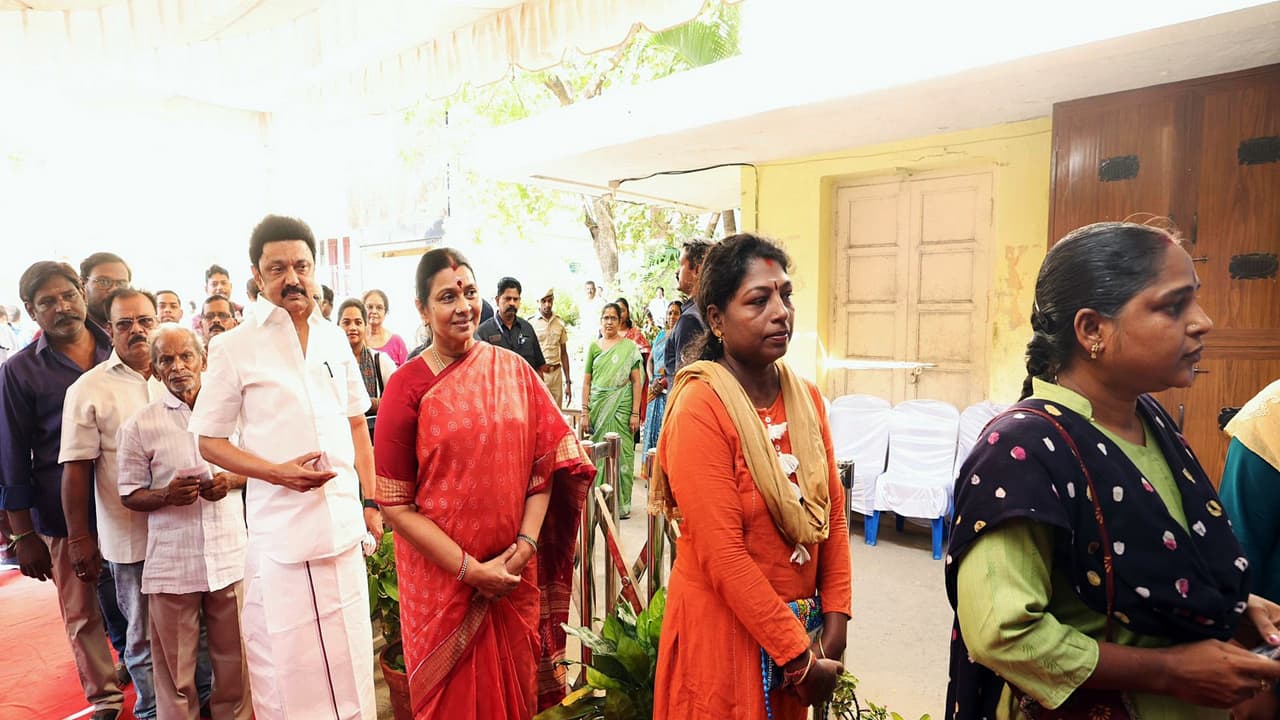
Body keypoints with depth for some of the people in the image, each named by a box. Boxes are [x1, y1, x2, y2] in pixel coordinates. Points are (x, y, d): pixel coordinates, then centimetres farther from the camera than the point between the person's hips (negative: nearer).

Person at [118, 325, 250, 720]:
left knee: (234, 658, 12)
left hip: (230, 554, 1)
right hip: (171, 564, -1)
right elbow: (129, 495, 3)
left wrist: (232, 480, -9)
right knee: (175, 666, 11)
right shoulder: (139, 425, -2)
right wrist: (167, 495, -16)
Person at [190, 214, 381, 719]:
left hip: (344, 522, 3)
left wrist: (370, 501, 9)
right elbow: (210, 442, 0)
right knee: (287, 658, 8)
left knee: (350, 655, 14)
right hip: (279, 527, -3)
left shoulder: (335, 339, 7)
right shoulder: (234, 349, -4)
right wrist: (278, 472, -16)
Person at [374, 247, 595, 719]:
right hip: (440, 579, -2)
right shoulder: (406, 386, -9)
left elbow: (546, 462, 0)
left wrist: (526, 543, -11)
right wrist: (470, 569, -13)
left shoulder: (514, 371, 0)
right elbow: (395, 504, -10)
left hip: (515, 574, 2)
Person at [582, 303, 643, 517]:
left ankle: (621, 503, 10)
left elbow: (637, 381, -2)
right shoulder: (594, 346, 9)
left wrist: (635, 413, -8)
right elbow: (586, 381, 9)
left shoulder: (629, 347, 2)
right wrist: (585, 412, 2)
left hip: (621, 406, -2)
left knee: (621, 452, -1)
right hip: (598, 406, 3)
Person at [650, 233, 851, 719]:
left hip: (800, 622, 6)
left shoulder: (807, 398, 0)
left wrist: (835, 621, -4)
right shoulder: (700, 409, -20)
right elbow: (724, 557, -22)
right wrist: (799, 656, -16)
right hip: (724, 626, -6)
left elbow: (834, 515, 2)